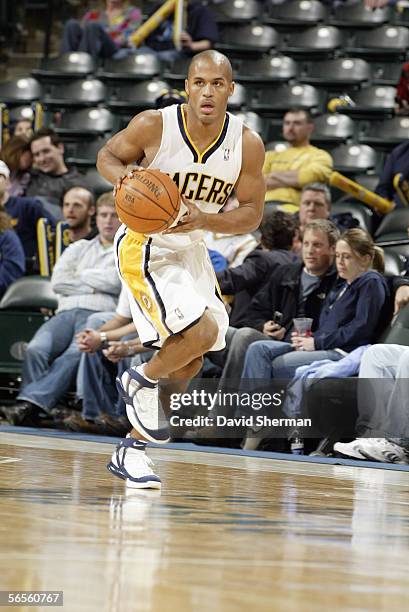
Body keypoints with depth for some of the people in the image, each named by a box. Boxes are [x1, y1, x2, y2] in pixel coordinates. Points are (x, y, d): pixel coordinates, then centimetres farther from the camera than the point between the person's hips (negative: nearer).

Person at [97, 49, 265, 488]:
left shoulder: (247, 144, -12)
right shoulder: (153, 126, -19)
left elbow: (252, 214, -5)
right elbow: (108, 156, -1)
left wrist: (203, 220, -24)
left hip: (191, 250, 6)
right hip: (145, 246, -6)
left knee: (190, 362, 12)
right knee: (201, 332, -24)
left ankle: (133, 448, 28)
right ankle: (141, 381, 5)